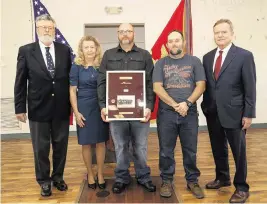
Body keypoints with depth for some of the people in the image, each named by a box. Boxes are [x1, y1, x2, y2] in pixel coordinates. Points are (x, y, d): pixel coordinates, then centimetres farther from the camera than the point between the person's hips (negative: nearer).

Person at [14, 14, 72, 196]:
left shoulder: (65, 50, 3)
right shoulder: (26, 51, -1)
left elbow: (70, 78, 5)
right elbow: (20, 82, 0)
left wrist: (72, 103, 3)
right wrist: (20, 108, -2)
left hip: (61, 108, 2)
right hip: (38, 108, -1)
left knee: (61, 146, 14)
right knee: (41, 148, 11)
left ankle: (58, 177, 35)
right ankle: (44, 181, 31)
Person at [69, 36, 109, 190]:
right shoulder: (76, 67, -2)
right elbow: (72, 91, -2)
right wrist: (76, 112, -9)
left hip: (101, 107, 2)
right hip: (84, 108, -1)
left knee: (101, 141, 7)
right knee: (86, 143, 7)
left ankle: (100, 174, 23)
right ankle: (90, 174, 25)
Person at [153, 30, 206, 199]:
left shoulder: (194, 61, 6)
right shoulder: (161, 63, 6)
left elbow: (201, 85, 0)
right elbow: (157, 88, -3)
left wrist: (187, 103, -14)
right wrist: (175, 105, -12)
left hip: (189, 113, 0)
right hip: (166, 113, 0)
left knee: (190, 150, 9)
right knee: (166, 151, 8)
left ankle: (193, 181, 27)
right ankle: (167, 181, 24)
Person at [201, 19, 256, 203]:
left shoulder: (244, 56, -6)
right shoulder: (207, 57, 9)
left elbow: (250, 88, -8)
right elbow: (205, 85, 10)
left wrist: (249, 114, -10)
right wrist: (205, 106, 6)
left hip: (234, 113, -4)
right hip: (212, 113, 5)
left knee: (239, 152, 8)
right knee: (218, 149, 17)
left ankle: (242, 188, 25)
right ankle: (222, 178, 37)